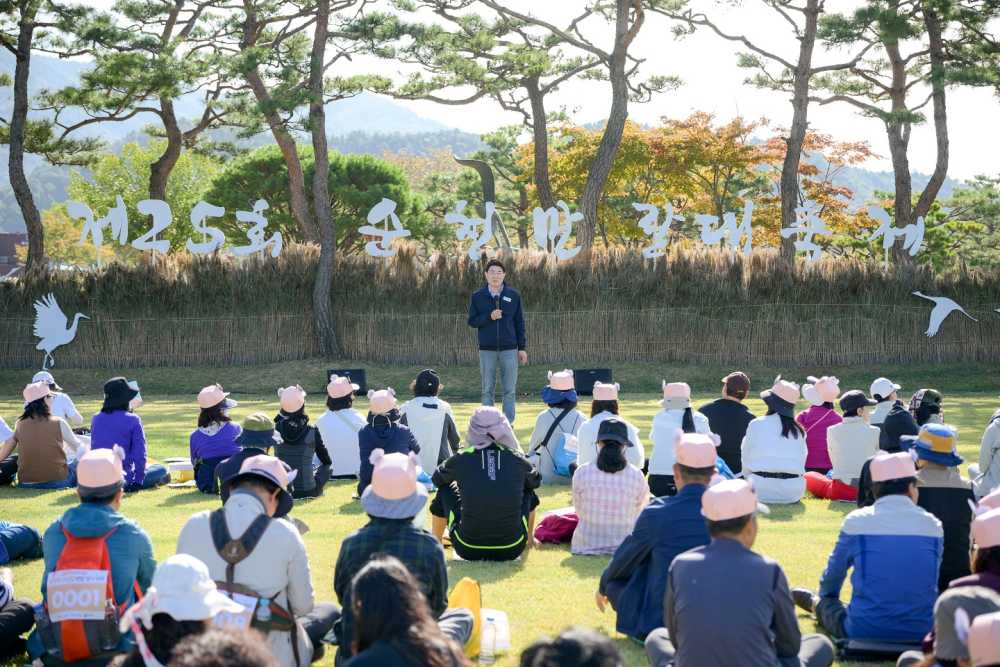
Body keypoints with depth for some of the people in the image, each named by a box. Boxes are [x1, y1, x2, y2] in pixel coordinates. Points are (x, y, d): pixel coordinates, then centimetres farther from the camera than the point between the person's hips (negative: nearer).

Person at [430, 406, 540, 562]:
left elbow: (437, 479, 18)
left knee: (446, 489, 23)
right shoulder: (516, 459, -2)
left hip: (468, 550, -1)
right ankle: (529, 540, 44)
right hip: (512, 550, 1)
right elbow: (536, 481, 22)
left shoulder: (461, 459, -5)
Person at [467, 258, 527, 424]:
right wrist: (489, 317, -16)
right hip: (487, 350, 0)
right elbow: (472, 321, 1)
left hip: (509, 350, 0)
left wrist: (522, 348, 3)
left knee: (510, 390, 2)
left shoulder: (514, 295, 3)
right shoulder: (477, 296, 2)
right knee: (488, 390, 5)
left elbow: (519, 323, 6)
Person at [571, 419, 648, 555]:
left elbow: (579, 511, 4)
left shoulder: (582, 472, -9)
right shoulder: (636, 476, -9)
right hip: (625, 548, -2)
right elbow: (640, 513, 5)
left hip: (586, 547, 2)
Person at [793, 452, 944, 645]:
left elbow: (833, 573, 11)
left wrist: (823, 599, 33)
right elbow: (932, 581, 15)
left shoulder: (856, 521, -4)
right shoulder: (932, 524, 1)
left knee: (826, 601, 23)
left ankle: (815, 604, 51)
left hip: (864, 632, -2)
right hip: (921, 632, 3)